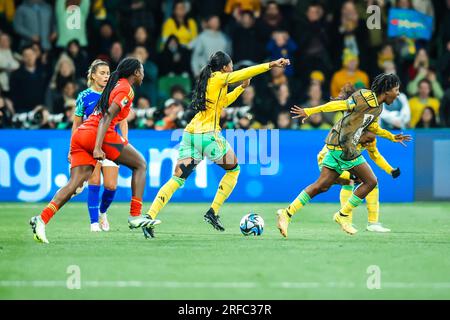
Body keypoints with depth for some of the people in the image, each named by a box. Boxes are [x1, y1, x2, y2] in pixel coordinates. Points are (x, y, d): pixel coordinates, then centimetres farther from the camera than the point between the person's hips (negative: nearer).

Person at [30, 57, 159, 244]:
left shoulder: (115, 85, 26)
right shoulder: (126, 89, -2)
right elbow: (107, 117, -14)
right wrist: (97, 148, -22)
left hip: (81, 134, 8)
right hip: (97, 136, -8)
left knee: (74, 185, -1)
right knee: (140, 164, 7)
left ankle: (42, 219, -19)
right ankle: (135, 216, -1)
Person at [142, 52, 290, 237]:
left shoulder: (208, 79, 20)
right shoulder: (218, 78, -2)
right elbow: (246, 72, -9)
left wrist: (241, 88, 32)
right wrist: (271, 65, -8)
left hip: (190, 134, 7)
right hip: (208, 135, -7)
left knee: (178, 179, 2)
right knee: (233, 169, 16)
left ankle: (149, 216, -14)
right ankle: (213, 212, 8)